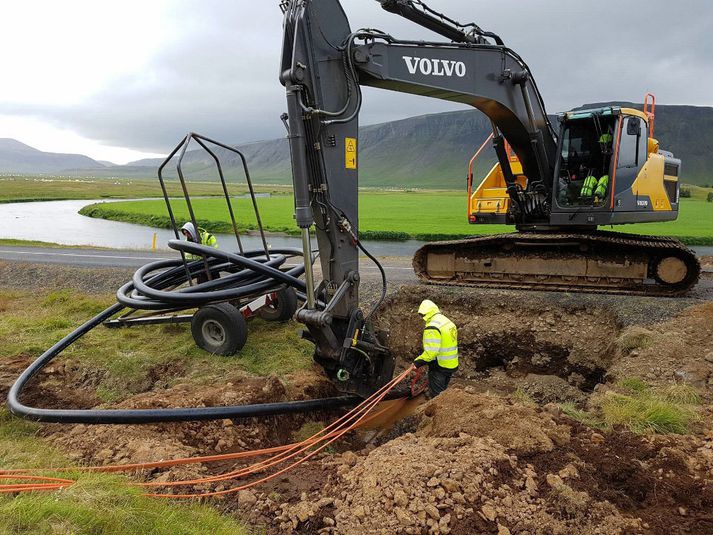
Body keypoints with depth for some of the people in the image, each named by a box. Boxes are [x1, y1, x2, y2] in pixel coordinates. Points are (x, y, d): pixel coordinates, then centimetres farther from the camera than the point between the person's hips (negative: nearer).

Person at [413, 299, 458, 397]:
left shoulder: (432, 327, -21)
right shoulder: (448, 322, 9)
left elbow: (431, 351, -28)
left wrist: (418, 362, -18)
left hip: (439, 366, -9)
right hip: (451, 365, 9)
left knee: (436, 395, 3)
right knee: (443, 392, 22)